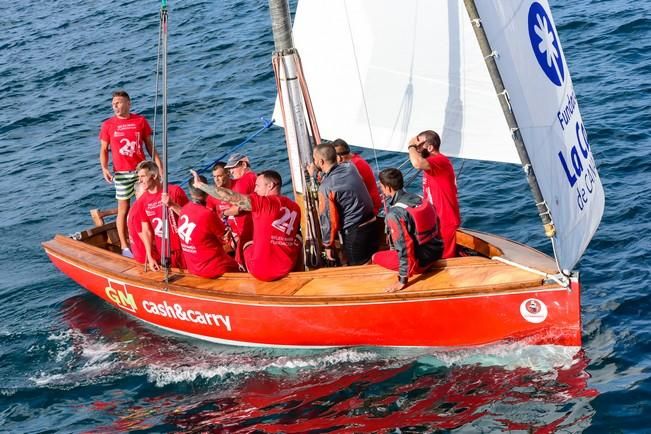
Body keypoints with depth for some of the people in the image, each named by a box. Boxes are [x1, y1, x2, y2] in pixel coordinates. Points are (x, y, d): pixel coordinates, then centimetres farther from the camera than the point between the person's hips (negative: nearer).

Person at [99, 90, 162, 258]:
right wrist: (104, 168, -13)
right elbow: (104, 150, 2)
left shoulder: (140, 121, 2)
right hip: (121, 173, -2)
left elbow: (149, 146, 8)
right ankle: (124, 246, 10)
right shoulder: (108, 125, -1)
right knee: (123, 209, 3)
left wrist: (159, 165, 1)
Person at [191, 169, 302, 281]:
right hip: (287, 269, 4)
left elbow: (230, 197, -13)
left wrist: (199, 184, -4)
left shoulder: (264, 203, -12)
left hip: (262, 270, -4)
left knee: (248, 245, 28)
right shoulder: (295, 207, 5)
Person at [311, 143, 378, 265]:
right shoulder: (350, 167, 1)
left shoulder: (325, 187, -18)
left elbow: (328, 219, -12)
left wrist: (328, 245, 0)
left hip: (354, 232, -7)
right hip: (372, 224, 7)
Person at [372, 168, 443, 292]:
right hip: (437, 251, 7)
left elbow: (404, 247, -25)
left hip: (420, 261, -7)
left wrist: (403, 280, -19)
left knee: (375, 257, 11)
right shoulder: (419, 199, -2)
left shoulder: (394, 213, -24)